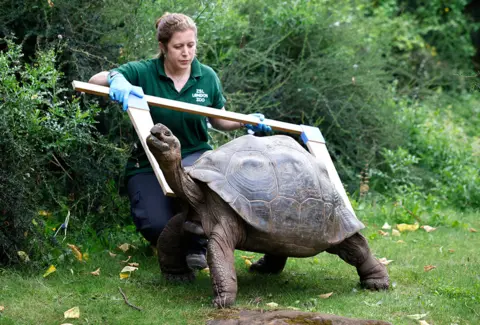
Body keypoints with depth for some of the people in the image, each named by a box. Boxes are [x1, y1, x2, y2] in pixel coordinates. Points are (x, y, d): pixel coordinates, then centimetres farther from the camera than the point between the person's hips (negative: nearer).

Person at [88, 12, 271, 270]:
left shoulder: (207, 77, 0)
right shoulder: (143, 72, -10)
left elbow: (219, 121, 14)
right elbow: (94, 81, -19)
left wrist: (245, 123, -6)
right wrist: (115, 78, -42)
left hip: (195, 156, 1)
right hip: (149, 162, -1)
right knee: (157, 225, -26)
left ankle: (198, 245, -11)